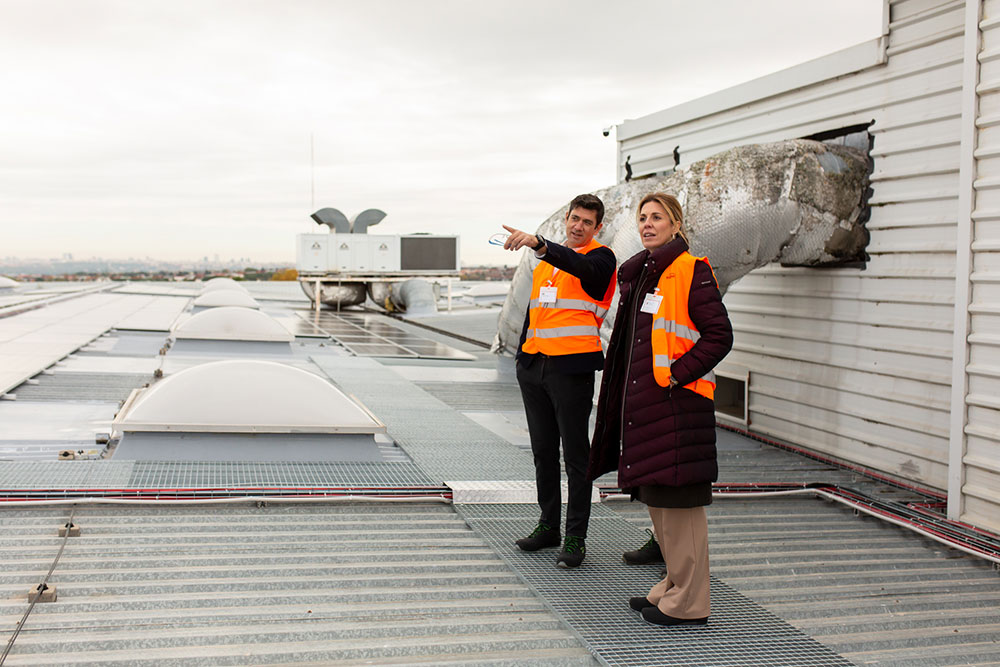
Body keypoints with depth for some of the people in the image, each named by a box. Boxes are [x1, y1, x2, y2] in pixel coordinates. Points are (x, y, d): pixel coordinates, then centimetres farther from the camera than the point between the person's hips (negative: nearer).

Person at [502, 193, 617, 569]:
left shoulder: (600, 257, -1)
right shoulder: (547, 259, 20)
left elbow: (580, 267, -26)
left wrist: (538, 243, -40)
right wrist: (523, 355, 19)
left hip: (572, 367, -7)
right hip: (535, 365, 7)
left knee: (575, 455, -2)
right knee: (543, 451, 13)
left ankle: (575, 538, 5)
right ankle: (548, 526, 25)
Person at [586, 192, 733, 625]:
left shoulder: (692, 272, -9)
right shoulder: (637, 274, 16)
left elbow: (719, 336, -14)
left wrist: (675, 375, -17)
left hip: (678, 403, -9)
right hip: (642, 402, 9)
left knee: (678, 500, -5)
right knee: (656, 498, 15)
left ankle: (689, 603, 5)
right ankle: (674, 586, 28)